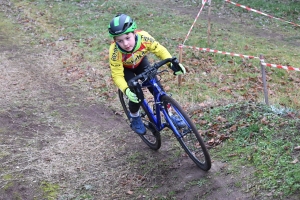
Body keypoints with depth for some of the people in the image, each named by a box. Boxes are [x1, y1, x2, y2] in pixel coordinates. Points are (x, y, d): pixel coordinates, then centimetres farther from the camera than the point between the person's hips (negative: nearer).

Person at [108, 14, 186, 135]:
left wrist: (172, 63, -35)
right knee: (135, 94, -16)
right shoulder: (115, 51, -39)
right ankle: (135, 118, 13)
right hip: (125, 68, -2)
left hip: (140, 62, 2)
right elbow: (117, 75, -33)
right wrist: (126, 90, -49)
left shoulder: (143, 37, -37)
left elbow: (159, 50, -21)